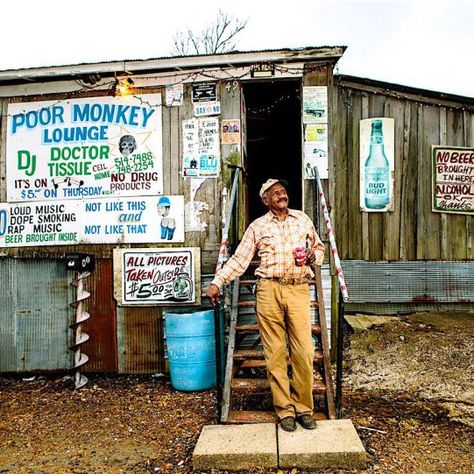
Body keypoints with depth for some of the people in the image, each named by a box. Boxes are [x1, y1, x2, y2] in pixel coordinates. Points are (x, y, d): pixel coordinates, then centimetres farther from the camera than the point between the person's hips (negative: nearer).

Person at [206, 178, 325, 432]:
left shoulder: (303, 219, 17)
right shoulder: (257, 226, 10)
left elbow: (319, 246, 25)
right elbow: (239, 259, 6)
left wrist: (314, 256, 2)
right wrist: (217, 282, -4)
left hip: (299, 290, 1)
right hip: (269, 289, -1)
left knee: (304, 352, -1)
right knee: (275, 353, 2)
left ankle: (304, 407, 16)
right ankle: (284, 409, 15)